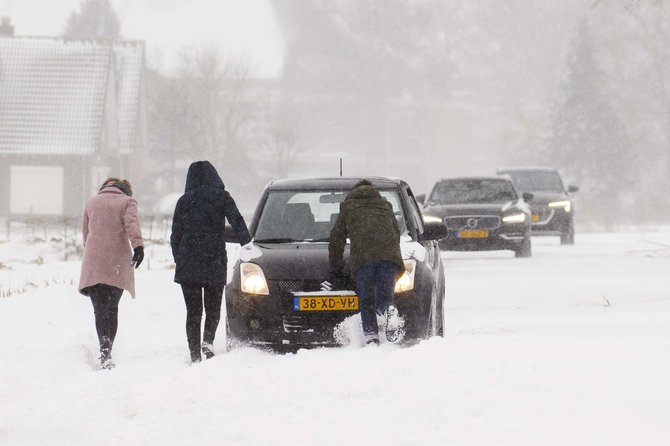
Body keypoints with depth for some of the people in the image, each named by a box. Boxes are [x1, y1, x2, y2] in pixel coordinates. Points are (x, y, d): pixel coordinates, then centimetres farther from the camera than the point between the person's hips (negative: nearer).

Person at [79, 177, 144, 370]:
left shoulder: (92, 202, 17)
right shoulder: (127, 201, 8)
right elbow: (132, 223, -12)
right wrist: (138, 245, -26)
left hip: (94, 265, 1)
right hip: (118, 264, -1)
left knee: (100, 310, -5)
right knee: (112, 309, 15)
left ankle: (105, 352, -26)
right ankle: (107, 352, 17)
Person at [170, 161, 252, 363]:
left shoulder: (184, 201, 6)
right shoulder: (222, 198, 3)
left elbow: (175, 235, 6)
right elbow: (237, 221, -9)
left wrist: (179, 262, 12)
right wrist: (247, 244, -6)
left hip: (188, 262, 1)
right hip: (215, 262, -1)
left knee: (193, 311, 6)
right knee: (213, 308, 10)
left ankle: (195, 353, -1)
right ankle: (208, 340, -16)